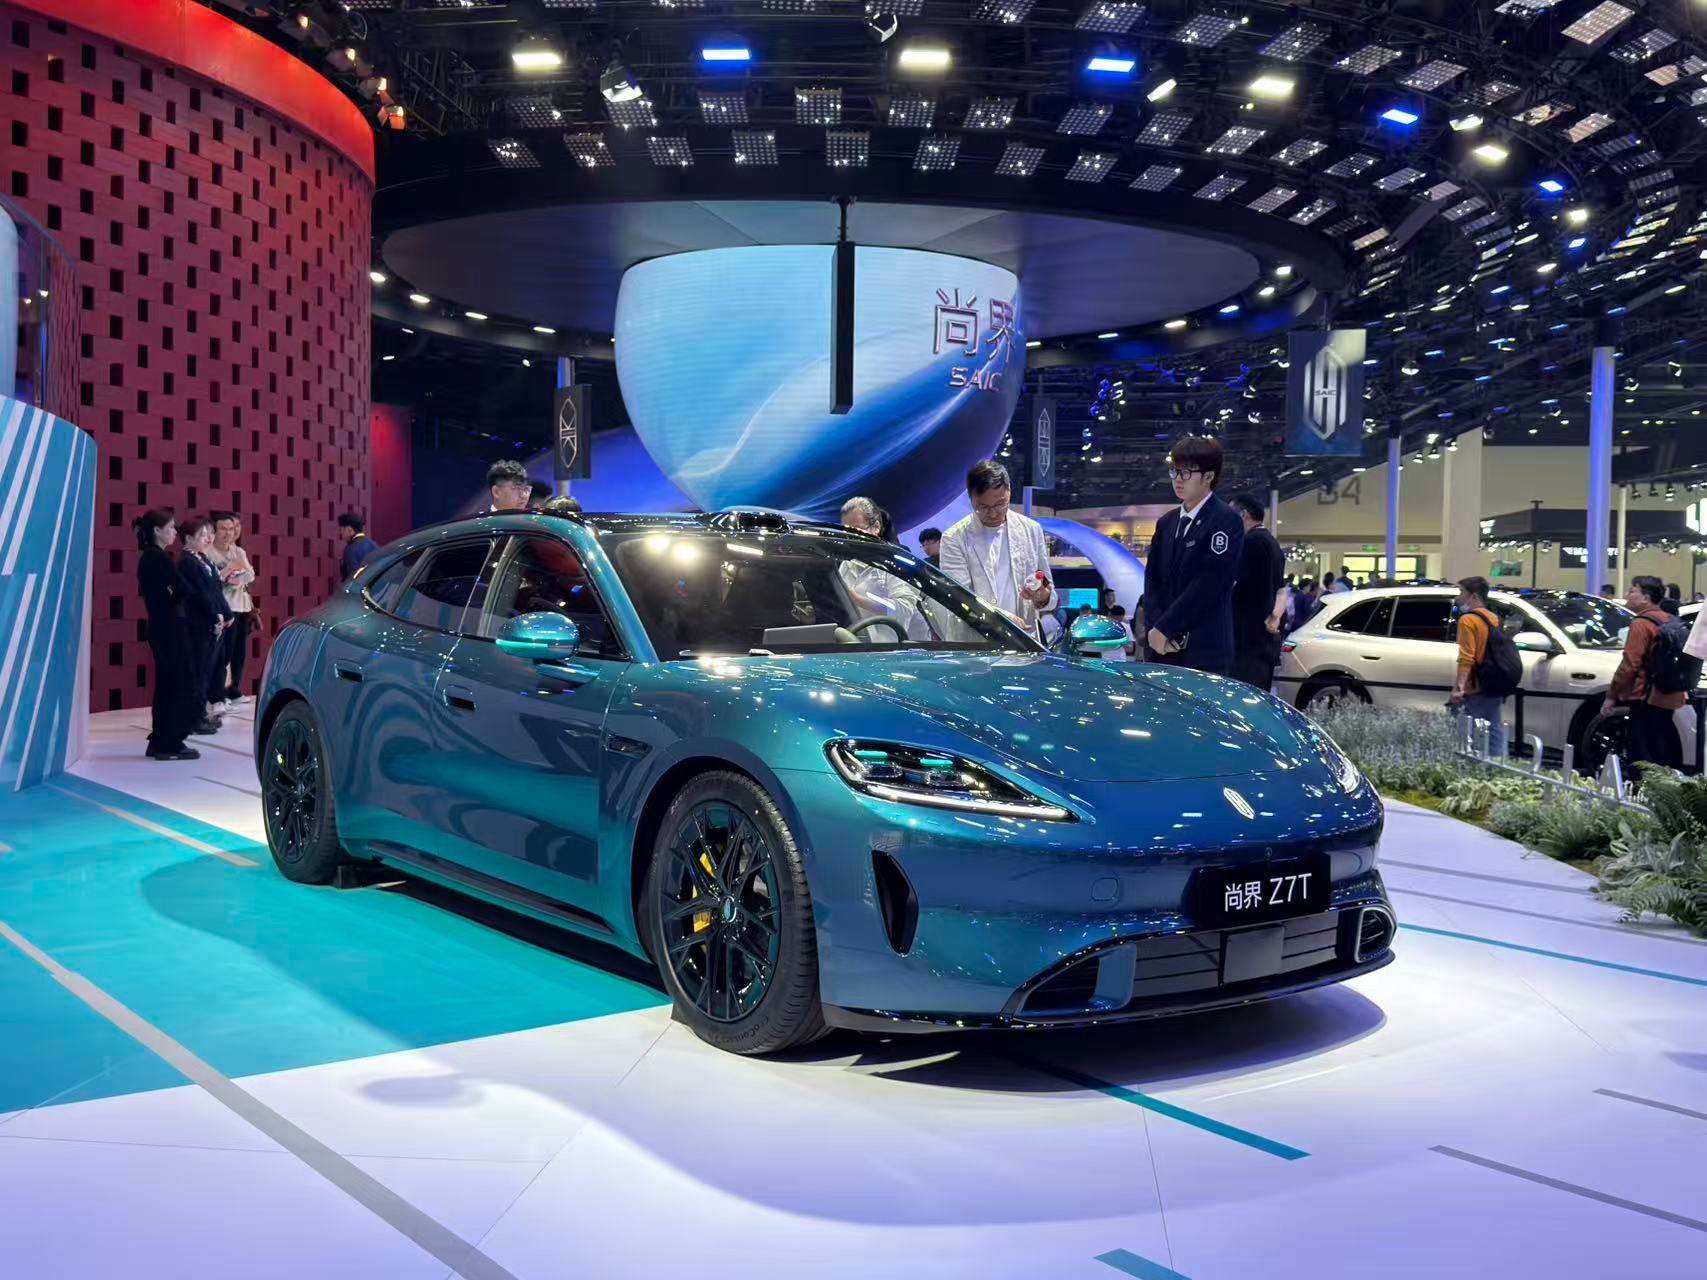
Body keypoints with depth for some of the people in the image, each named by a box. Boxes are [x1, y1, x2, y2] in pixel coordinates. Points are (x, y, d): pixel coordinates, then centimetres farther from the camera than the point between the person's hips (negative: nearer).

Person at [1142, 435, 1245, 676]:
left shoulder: (1226, 520, -5)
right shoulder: (1166, 523, 17)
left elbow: (1209, 582, -14)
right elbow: (1152, 581, 12)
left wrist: (1165, 628, -13)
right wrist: (1155, 628, -5)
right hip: (1164, 649, 6)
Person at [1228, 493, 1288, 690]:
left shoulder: (1250, 541, -11)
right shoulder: (1272, 544, 20)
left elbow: (1229, 582, -14)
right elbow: (1282, 591, 20)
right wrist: (1274, 617, 4)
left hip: (1249, 635, -10)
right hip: (1266, 637, 10)